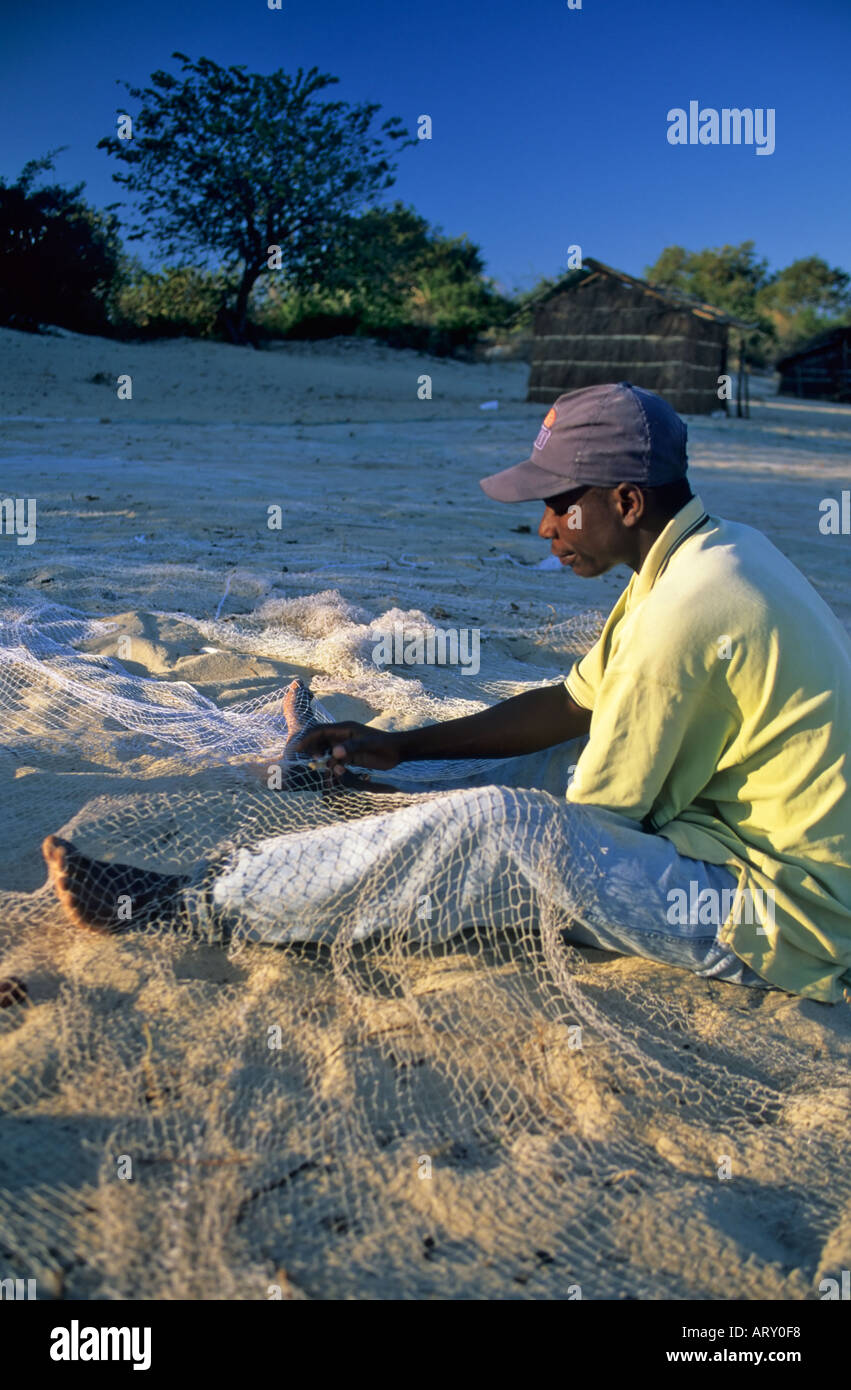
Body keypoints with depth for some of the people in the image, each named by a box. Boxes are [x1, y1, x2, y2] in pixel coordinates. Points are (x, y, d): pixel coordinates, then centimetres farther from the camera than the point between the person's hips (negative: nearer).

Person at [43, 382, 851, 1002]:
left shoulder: (687, 609, -25)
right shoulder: (719, 549, 8)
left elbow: (587, 833, -19)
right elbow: (574, 703, 12)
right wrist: (401, 747, 9)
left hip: (784, 909, -10)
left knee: (496, 825, -22)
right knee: (564, 762, 18)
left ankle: (184, 904, -13)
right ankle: (347, 770, 39)